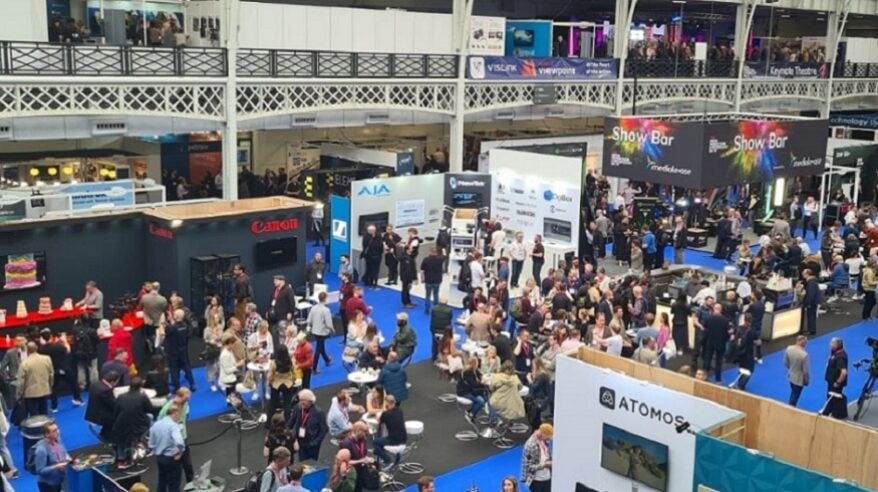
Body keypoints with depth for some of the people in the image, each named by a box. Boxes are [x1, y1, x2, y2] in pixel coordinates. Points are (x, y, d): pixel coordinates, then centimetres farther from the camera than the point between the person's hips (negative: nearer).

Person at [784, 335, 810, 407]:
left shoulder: (789, 349, -15)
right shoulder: (804, 355, -32)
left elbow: (785, 363, -1)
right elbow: (806, 370, -21)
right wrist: (807, 380, -3)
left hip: (790, 376, 6)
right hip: (799, 378, -6)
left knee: (793, 394, 28)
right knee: (795, 396, 13)